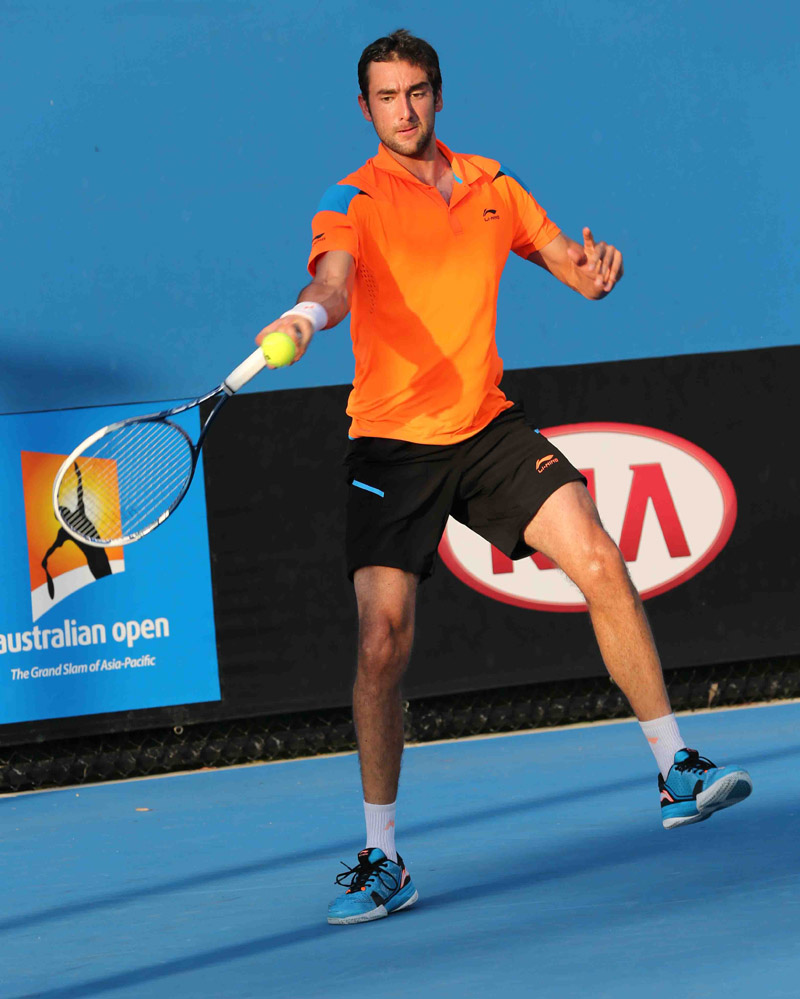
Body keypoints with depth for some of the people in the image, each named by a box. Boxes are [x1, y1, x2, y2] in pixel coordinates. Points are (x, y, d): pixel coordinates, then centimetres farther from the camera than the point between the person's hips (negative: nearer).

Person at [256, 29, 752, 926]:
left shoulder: (491, 185, 10)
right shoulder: (354, 201, -6)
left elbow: (573, 266, 17)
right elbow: (335, 278, -26)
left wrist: (596, 270, -9)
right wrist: (306, 315, -51)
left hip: (488, 428, 4)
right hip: (392, 441, -4)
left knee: (600, 564, -14)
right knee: (382, 641, -12)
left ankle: (677, 774, -3)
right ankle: (381, 860, 0)